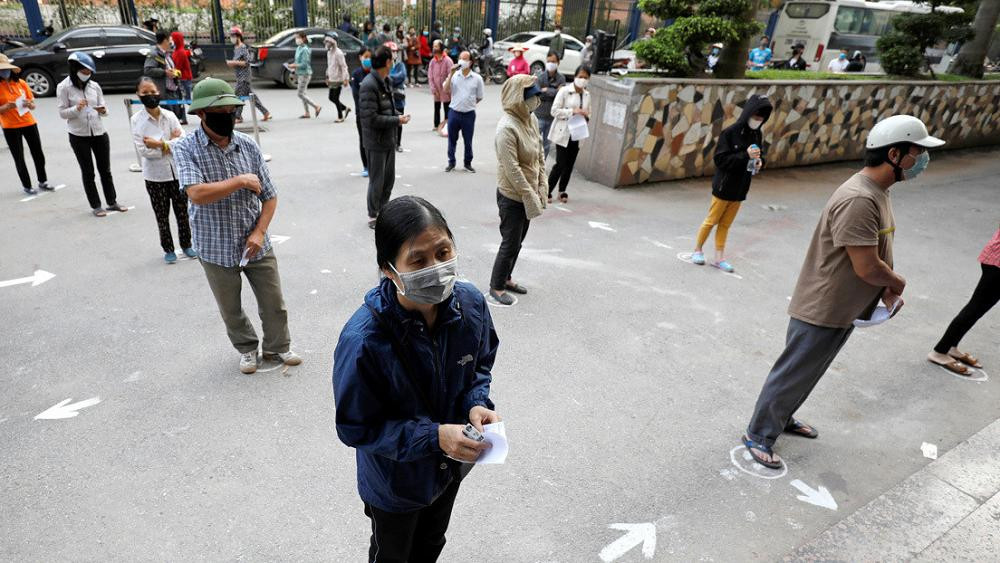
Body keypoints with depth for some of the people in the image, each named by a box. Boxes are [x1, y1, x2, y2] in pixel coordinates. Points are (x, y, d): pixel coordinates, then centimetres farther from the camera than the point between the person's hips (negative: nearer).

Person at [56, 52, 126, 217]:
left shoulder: (94, 85, 2)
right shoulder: (64, 87, -6)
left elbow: (103, 108, 7)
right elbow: (62, 113, -6)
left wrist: (103, 110, -16)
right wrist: (76, 108, -25)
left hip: (99, 133, 3)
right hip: (79, 136, -3)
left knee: (105, 170, 11)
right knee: (88, 172, 5)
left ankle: (112, 202, 21)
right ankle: (95, 206, 12)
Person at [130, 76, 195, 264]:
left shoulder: (170, 116, -2)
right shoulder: (137, 120, -8)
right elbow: (143, 150, -16)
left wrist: (160, 144, -20)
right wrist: (170, 142, -14)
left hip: (176, 171, 2)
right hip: (155, 175, -2)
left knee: (182, 211, 11)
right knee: (161, 214, 10)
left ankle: (186, 244, 28)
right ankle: (168, 249, 24)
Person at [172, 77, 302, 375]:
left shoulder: (248, 145, -3)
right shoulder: (185, 148, -11)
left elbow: (269, 197, 0)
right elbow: (196, 193, -27)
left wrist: (259, 233, -11)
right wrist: (240, 181, -22)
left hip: (256, 243, 2)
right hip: (216, 248, -2)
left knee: (274, 303, 11)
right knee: (231, 309, 16)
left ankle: (277, 347, 34)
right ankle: (247, 348, 40)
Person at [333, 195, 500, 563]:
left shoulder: (471, 303, -22)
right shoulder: (362, 340, -36)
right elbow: (356, 428, -24)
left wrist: (477, 404, -22)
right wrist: (433, 437, -33)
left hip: (451, 467, 4)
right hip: (394, 482, -4)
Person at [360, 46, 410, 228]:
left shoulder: (385, 81, 9)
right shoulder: (369, 85, -20)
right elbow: (372, 119, -24)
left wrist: (397, 115, -1)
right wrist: (397, 120, -18)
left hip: (389, 139, 9)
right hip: (376, 141, -9)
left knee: (389, 179, 18)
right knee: (377, 181, 3)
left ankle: (383, 212, 33)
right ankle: (373, 217, 18)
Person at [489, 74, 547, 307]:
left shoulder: (531, 119, 3)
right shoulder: (507, 127, -24)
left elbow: (540, 154, 9)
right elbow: (512, 168, -25)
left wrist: (541, 187, 3)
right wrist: (530, 196, -21)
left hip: (527, 194, 8)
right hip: (512, 196, -8)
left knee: (517, 241, 19)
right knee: (510, 243, 2)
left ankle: (505, 278, 37)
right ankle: (496, 288, 19)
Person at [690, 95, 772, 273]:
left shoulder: (757, 135, 3)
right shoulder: (730, 133, -16)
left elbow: (759, 157, 16)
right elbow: (720, 159, -19)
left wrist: (759, 163, -7)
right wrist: (745, 155, -26)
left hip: (740, 189, 5)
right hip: (724, 186, -5)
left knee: (725, 224, 12)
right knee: (712, 220, 7)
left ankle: (719, 257, 20)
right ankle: (697, 250, 25)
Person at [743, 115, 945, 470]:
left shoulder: (879, 191, 6)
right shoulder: (858, 200, -27)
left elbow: (879, 252, 14)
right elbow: (867, 268, -27)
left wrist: (888, 291, 1)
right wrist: (897, 283, -6)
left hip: (843, 309, 10)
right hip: (821, 311, -10)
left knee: (806, 374, 24)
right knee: (792, 376, 4)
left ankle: (782, 418, 43)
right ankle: (758, 435, 20)